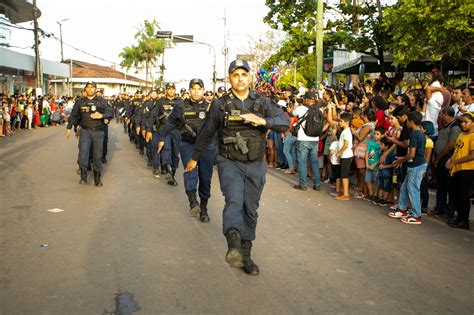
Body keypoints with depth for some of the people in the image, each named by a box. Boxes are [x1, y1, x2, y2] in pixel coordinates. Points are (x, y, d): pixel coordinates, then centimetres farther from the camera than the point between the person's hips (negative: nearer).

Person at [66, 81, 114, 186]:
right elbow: (73, 115, 14)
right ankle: (83, 176, 2)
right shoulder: (80, 101, 6)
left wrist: (102, 115, -25)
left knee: (97, 155, 6)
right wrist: (69, 127, 13)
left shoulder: (101, 102, 3)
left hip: (98, 132, 0)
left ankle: (97, 178, 21)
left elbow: (111, 112, -6)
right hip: (85, 131, 0)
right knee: (83, 153, -15)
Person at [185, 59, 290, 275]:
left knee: (250, 210, 10)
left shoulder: (262, 103, 1)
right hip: (229, 163, -2)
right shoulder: (220, 105, -1)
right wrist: (194, 158, 21)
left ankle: (245, 255, 23)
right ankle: (234, 243, -46)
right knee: (234, 199, -28)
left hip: (255, 165, 2)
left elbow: (285, 122, -10)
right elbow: (206, 134, 11)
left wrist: (262, 121, -28)